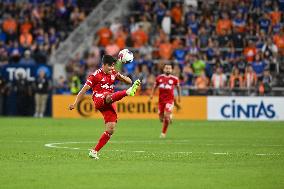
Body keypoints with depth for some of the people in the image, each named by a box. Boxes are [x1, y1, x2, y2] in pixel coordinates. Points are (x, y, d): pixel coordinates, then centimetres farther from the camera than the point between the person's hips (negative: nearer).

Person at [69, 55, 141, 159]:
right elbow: (84, 89, -1)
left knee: (110, 130, -3)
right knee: (110, 97, -40)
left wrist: (121, 77, -6)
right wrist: (75, 104, -5)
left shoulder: (113, 73, 16)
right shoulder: (96, 75, 0)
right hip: (99, 101, -6)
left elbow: (129, 81, 16)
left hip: (109, 105, 6)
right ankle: (129, 92, -70)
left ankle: (94, 151, 4)